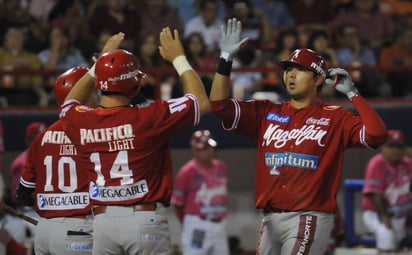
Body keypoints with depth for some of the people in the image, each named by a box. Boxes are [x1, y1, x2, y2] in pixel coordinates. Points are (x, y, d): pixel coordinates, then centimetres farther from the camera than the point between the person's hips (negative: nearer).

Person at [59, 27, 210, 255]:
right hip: (145, 219, -4)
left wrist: (99, 64, 33)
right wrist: (178, 59, 12)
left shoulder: (80, 121, 3)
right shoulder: (148, 117, -10)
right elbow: (201, 102, 2)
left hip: (103, 221, 4)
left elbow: (69, 103, 30)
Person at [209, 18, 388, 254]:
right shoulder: (266, 113, 12)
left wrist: (352, 93, -14)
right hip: (270, 220, 6)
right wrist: (226, 58, -3)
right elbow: (219, 104, 5)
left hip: (309, 218, -6)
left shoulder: (335, 118, -1)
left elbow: (377, 134, -14)